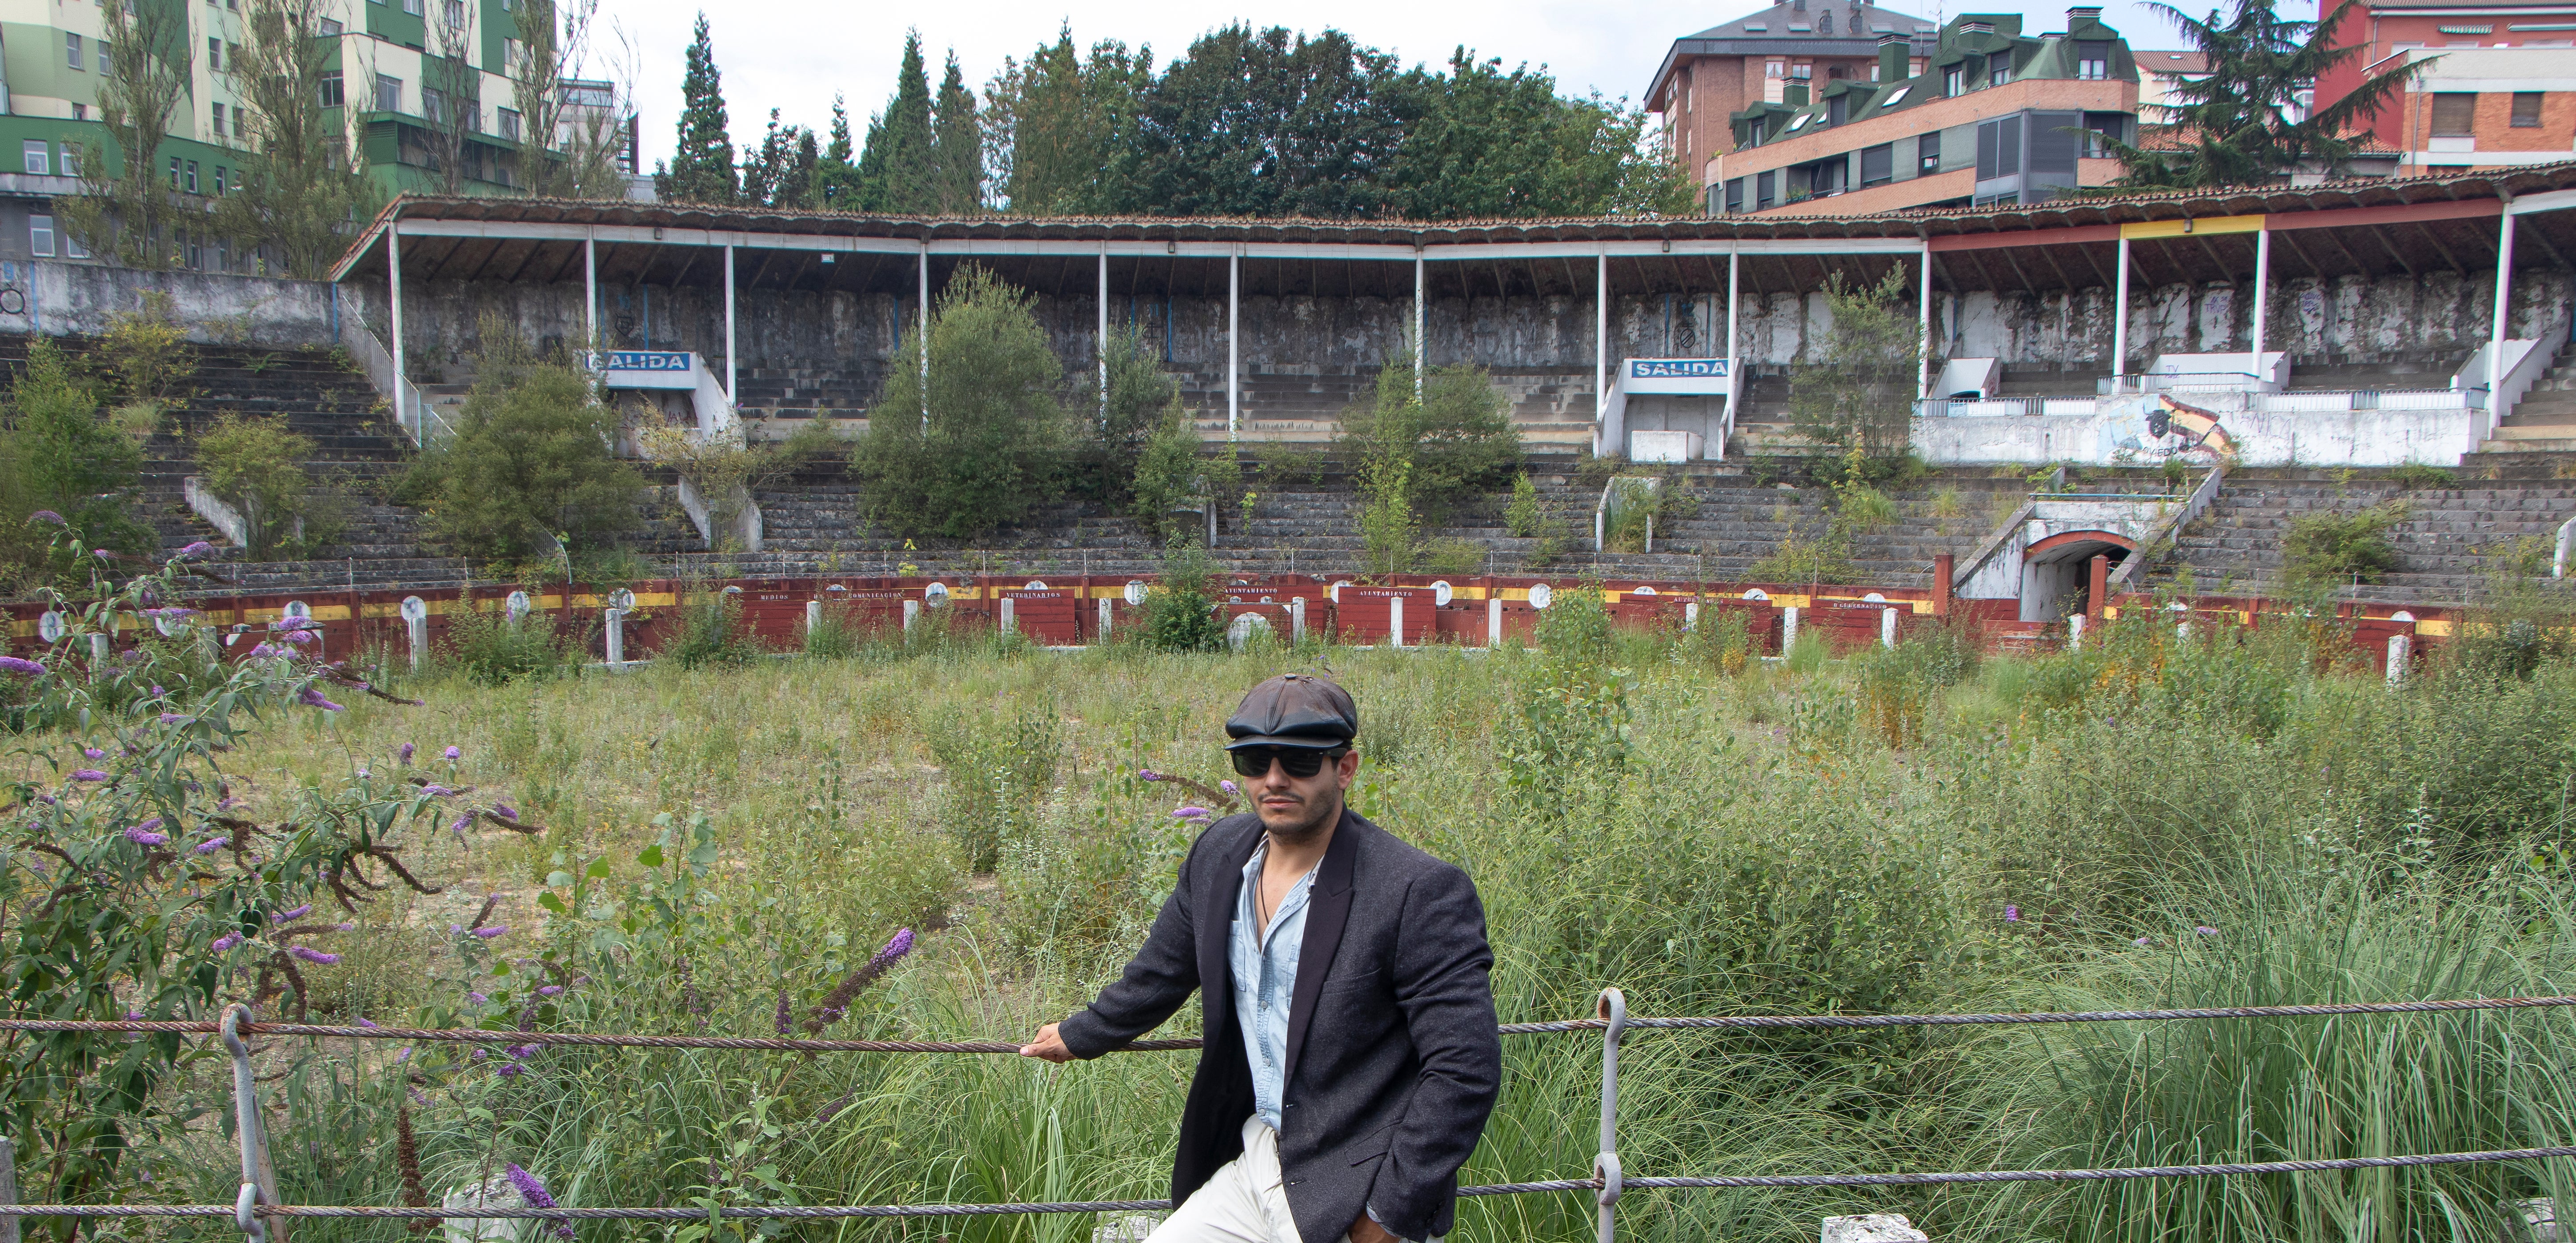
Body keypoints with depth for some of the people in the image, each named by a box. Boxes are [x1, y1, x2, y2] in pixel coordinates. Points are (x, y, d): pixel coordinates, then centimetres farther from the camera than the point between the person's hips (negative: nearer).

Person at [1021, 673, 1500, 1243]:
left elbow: (1465, 1068, -19)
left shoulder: (1423, 892, -20)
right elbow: (1160, 971, 18)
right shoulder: (1219, 853, 1)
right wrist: (1078, 1036, 31)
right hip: (1247, 1164, 6)